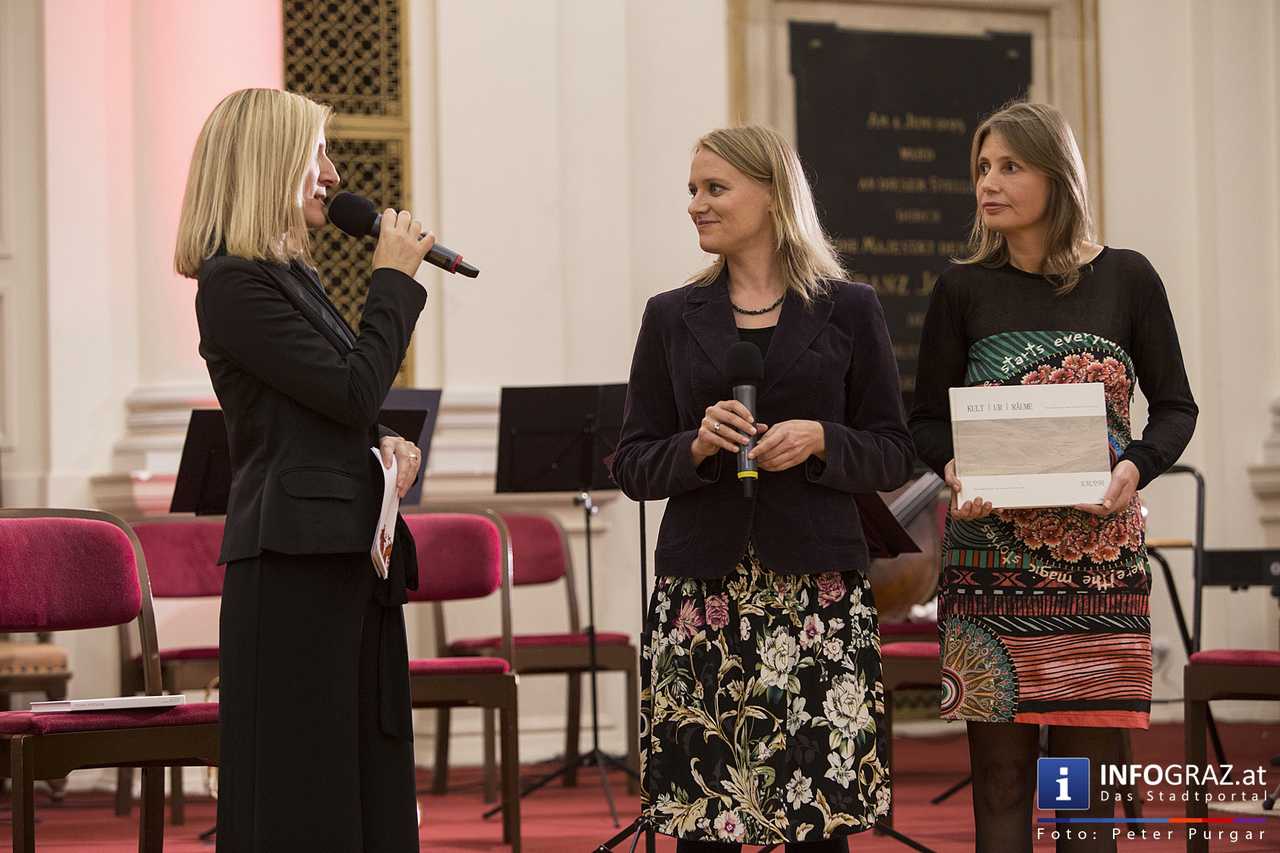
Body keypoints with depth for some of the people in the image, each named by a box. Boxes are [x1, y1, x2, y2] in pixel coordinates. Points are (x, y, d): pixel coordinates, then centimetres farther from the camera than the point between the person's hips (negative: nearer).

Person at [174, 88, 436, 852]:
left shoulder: (292, 276, 17)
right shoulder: (234, 283, -12)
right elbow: (352, 387, -17)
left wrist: (385, 444, 4)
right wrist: (395, 280, -6)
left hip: (350, 555, 9)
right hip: (296, 562, -9)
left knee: (366, 777, 10)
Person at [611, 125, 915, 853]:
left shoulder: (849, 310, 7)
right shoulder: (672, 318, 11)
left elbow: (894, 457, 6)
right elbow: (633, 467, 10)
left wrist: (819, 441, -12)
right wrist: (697, 445, -9)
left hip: (816, 592, -1)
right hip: (702, 591, 2)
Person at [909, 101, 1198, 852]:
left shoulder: (1127, 280, 4)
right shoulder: (964, 290, 6)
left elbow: (1176, 407, 8)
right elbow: (928, 420, 9)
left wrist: (1137, 467, -11)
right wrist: (953, 467, -13)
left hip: (1101, 558, 0)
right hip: (992, 555, 0)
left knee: (1089, 781, 1)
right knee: (1001, 777, -1)